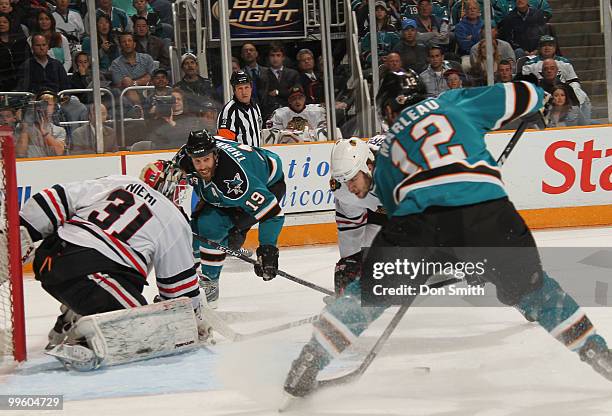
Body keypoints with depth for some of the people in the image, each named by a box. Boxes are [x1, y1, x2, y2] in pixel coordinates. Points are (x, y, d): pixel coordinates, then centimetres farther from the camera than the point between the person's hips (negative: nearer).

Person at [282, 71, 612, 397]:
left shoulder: (386, 151, 31)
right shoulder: (455, 102, 24)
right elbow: (527, 96, 21)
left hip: (419, 216, 0)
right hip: (487, 208, 0)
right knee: (529, 285, 23)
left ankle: (309, 363, 14)